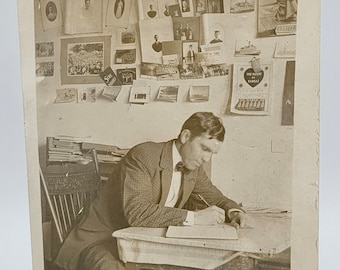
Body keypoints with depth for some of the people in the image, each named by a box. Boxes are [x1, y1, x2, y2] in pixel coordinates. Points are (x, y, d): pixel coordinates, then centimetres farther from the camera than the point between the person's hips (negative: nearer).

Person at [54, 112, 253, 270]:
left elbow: (216, 198, 15)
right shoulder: (143, 155, -21)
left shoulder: (193, 165, 2)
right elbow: (136, 212, -32)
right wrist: (194, 217, -31)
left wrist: (234, 212, -8)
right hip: (103, 241, -6)